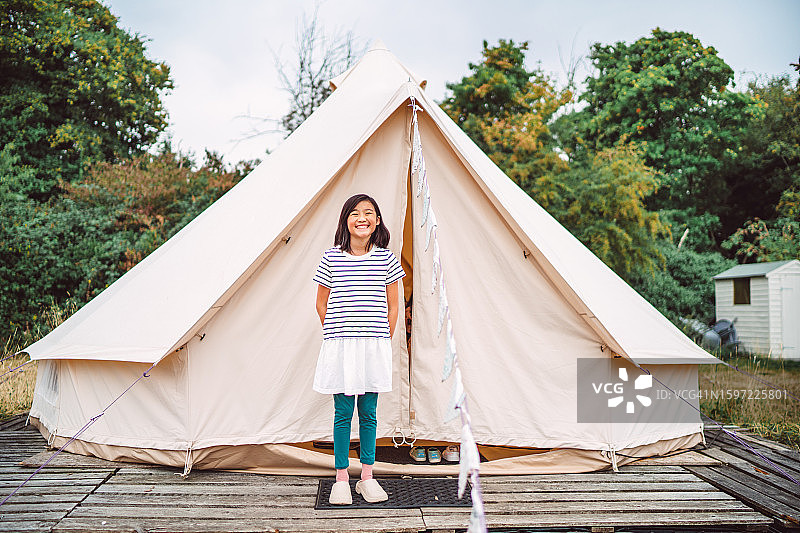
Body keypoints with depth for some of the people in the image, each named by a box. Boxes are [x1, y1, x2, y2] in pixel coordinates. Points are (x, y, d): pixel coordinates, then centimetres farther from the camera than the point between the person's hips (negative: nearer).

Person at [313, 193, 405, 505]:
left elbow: (393, 305, 8)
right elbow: (322, 304, 8)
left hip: (375, 345, 1)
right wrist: (336, 335, 6)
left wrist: (384, 339, 6)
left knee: (368, 412, 8)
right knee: (343, 412, 3)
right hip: (340, 346, -1)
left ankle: (367, 477, 20)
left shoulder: (386, 259, 2)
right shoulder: (331, 258, 0)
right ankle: (341, 479, 14)